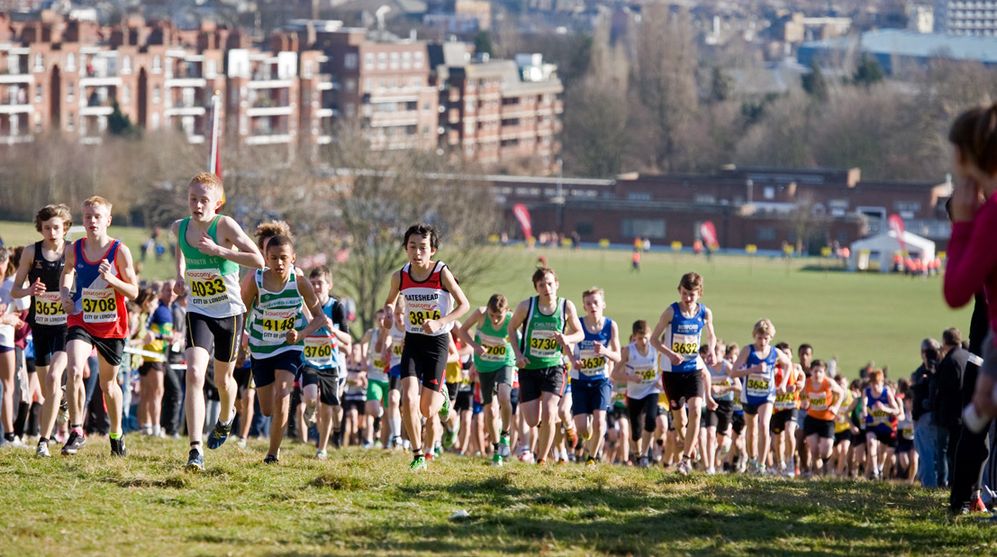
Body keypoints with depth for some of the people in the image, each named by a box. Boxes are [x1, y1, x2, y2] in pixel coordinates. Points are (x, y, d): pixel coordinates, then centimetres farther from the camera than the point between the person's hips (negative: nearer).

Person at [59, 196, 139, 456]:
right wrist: (65, 294, 2)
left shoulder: (119, 250, -11)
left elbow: (133, 291, -7)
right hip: (80, 321, 1)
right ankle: (76, 431, -14)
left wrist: (112, 280, -25)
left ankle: (116, 434, 34)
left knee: (108, 383, 13)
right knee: (75, 371, -23)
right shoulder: (75, 249, -4)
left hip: (112, 325, -1)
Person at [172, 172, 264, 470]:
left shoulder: (225, 225, -18)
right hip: (198, 312, 2)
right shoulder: (180, 227, -4)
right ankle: (195, 449, -24)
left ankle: (225, 417, 53)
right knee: (194, 374, -19)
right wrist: (179, 276, 5)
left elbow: (258, 260, -25)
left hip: (229, 313, -2)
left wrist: (218, 250, -30)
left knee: (222, 378, 16)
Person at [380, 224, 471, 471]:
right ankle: (417, 455, -3)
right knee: (408, 399, -17)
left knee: (426, 409, -2)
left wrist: (440, 322, -22)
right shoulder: (400, 277, -6)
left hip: (437, 341, -2)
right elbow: (390, 302, 14)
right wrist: (388, 314, -10)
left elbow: (464, 304, -8)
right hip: (413, 341, 2)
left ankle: (440, 397, 36)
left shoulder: (442, 273, -16)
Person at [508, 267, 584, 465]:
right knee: (532, 421, -3)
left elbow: (580, 333, 5)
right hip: (529, 368, 1)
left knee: (548, 414, -19)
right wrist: (517, 353, -6)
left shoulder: (567, 307, -7)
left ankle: (542, 459, -2)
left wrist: (567, 339, -17)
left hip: (553, 367, -1)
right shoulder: (526, 306, -9)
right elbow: (512, 328, 7)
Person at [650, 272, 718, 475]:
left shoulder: (705, 313, -4)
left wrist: (712, 350, -6)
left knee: (695, 410, -18)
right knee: (678, 414, 9)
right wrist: (669, 354, -23)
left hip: (694, 369, 0)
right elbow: (654, 338, -6)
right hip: (672, 371, 0)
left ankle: (686, 458, -11)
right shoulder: (671, 312, -11)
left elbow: (711, 335, 15)